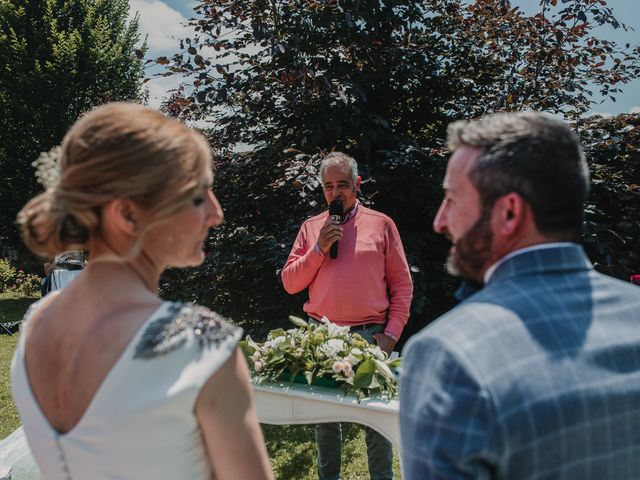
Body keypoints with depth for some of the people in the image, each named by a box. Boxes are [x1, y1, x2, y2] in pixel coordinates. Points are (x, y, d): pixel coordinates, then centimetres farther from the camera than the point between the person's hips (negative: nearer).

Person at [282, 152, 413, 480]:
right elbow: (290, 283, 5)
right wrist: (318, 249, -8)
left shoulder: (381, 224, 2)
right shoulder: (311, 228, 8)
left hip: (370, 335, -2)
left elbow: (402, 283, 2)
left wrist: (391, 333, -4)